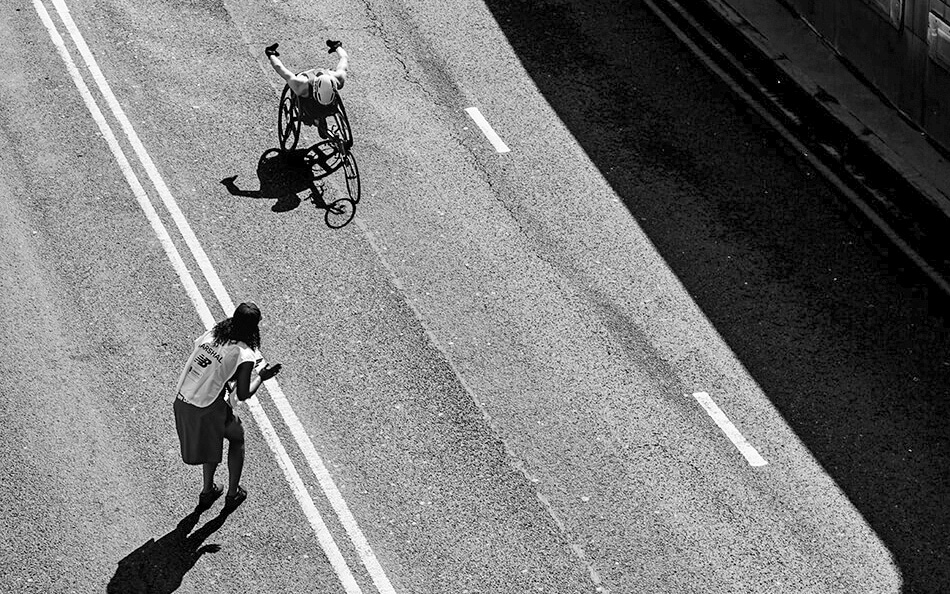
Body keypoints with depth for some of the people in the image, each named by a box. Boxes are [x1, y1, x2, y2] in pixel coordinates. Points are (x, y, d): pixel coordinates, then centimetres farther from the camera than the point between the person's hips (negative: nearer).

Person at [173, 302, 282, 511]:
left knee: (212, 441, 32)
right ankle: (233, 493, 31)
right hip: (209, 411, -6)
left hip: (182, 402, 6)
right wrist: (261, 376, 5)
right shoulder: (245, 355, -15)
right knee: (237, 438, 23)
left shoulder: (211, 334, 3)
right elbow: (243, 395, -12)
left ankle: (207, 491, 42)